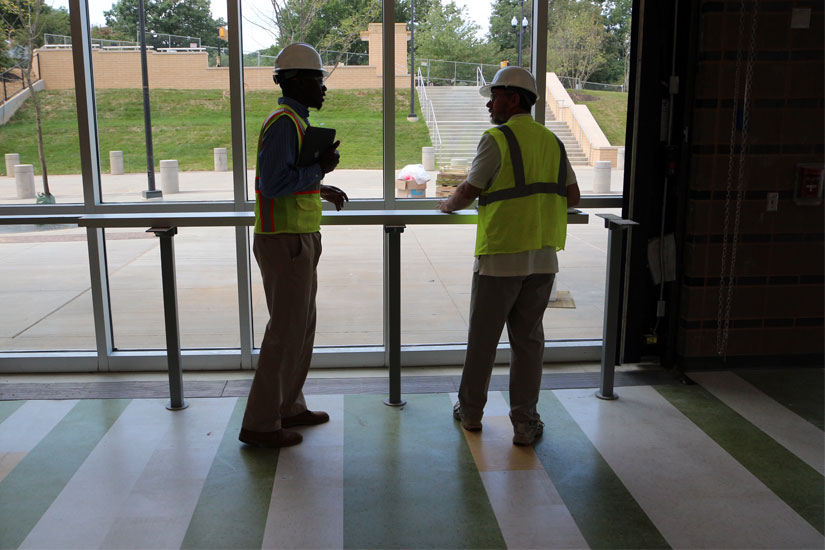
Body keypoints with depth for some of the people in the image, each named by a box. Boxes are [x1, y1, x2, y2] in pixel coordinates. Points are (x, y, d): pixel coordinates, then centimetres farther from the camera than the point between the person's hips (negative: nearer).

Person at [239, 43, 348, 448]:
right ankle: (259, 424, 6)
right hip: (285, 243, -10)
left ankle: (288, 407, 28)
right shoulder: (284, 122, -16)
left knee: (302, 326, 16)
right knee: (286, 332, -4)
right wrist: (319, 169, -16)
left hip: (296, 240, 10)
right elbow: (271, 184, -25)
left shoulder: (293, 120, 17)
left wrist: (321, 190, 18)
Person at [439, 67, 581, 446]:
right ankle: (525, 423, 13)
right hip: (543, 257, 5)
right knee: (528, 338, 10)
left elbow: (468, 192, -7)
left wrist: (447, 205, 13)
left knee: (483, 338, 10)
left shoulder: (498, 139, -8)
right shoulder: (552, 141, 10)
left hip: (500, 256, -5)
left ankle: (471, 411, 24)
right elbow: (572, 197, 11)